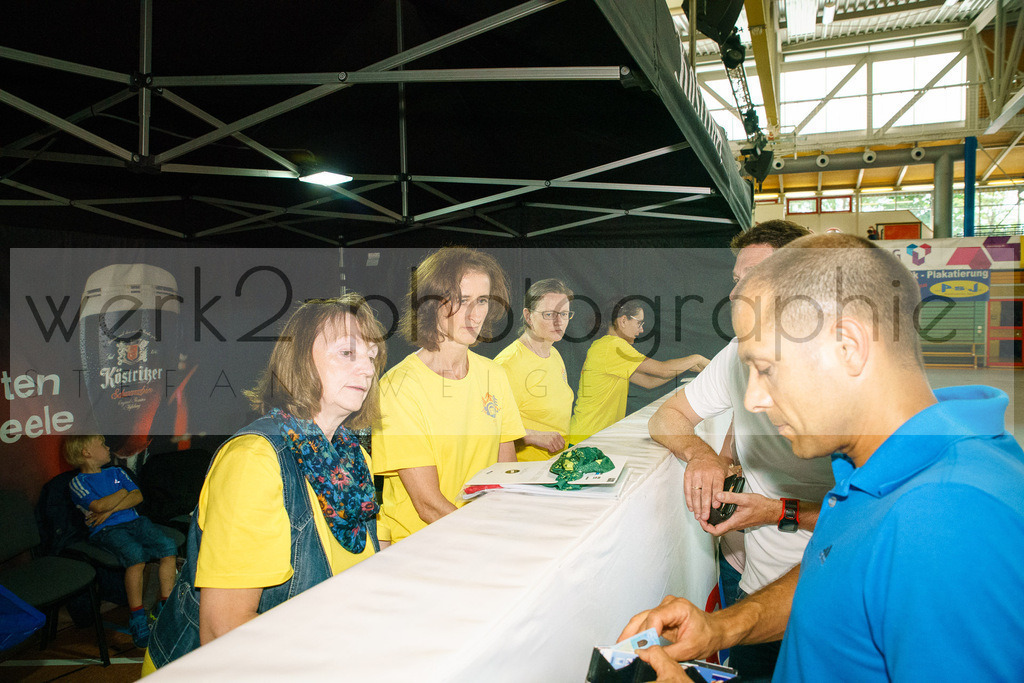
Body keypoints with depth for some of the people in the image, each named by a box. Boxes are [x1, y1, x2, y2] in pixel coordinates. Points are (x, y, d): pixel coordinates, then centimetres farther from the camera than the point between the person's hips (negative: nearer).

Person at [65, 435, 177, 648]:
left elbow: (137, 496, 10)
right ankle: (137, 616, -21)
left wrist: (111, 509, -4)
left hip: (134, 521, 5)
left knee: (168, 547, -20)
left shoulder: (116, 472, 23)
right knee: (136, 555, -34)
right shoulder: (78, 482, 6)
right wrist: (124, 492, 4)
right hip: (106, 530, -5)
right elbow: (99, 506, -11)